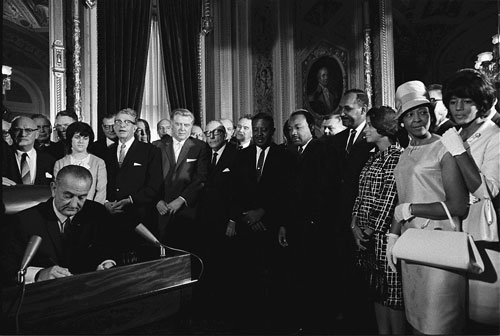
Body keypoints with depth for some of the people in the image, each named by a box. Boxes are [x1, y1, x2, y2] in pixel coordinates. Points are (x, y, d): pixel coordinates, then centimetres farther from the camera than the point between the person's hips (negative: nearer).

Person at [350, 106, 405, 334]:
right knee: (377, 292, 16)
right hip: (366, 236, 8)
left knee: (393, 294, 4)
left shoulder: (399, 157, -10)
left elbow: (391, 198, -15)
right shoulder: (372, 160, 14)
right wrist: (355, 225, 1)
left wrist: (374, 229, -11)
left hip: (386, 235, -7)